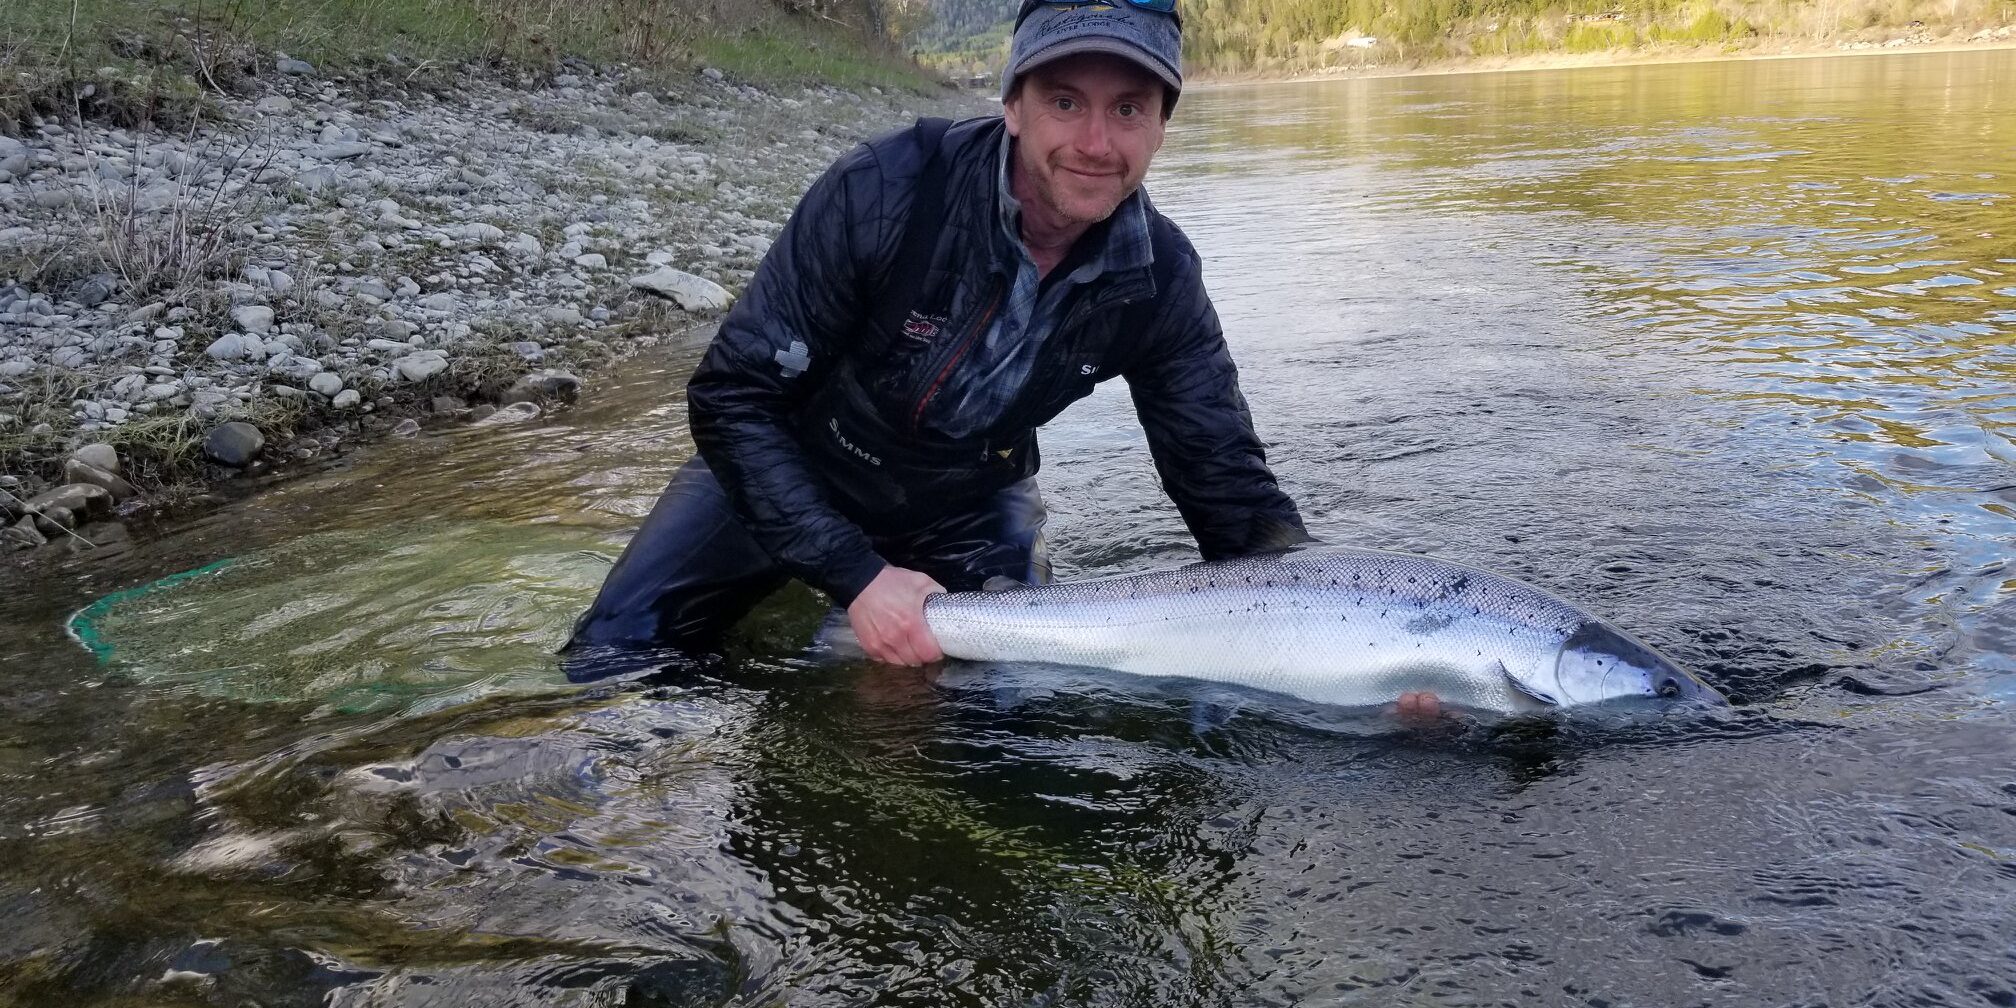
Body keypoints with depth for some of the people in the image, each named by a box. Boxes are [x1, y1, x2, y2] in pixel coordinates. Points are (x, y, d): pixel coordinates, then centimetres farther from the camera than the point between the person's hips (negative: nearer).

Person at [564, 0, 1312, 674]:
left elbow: (1227, 482, -12)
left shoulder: (1157, 279, -20)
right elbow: (732, 398, -26)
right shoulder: (884, 192, -31)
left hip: (967, 508, 2)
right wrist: (856, 575, -32)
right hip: (787, 471, -2)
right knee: (613, 656, -11)